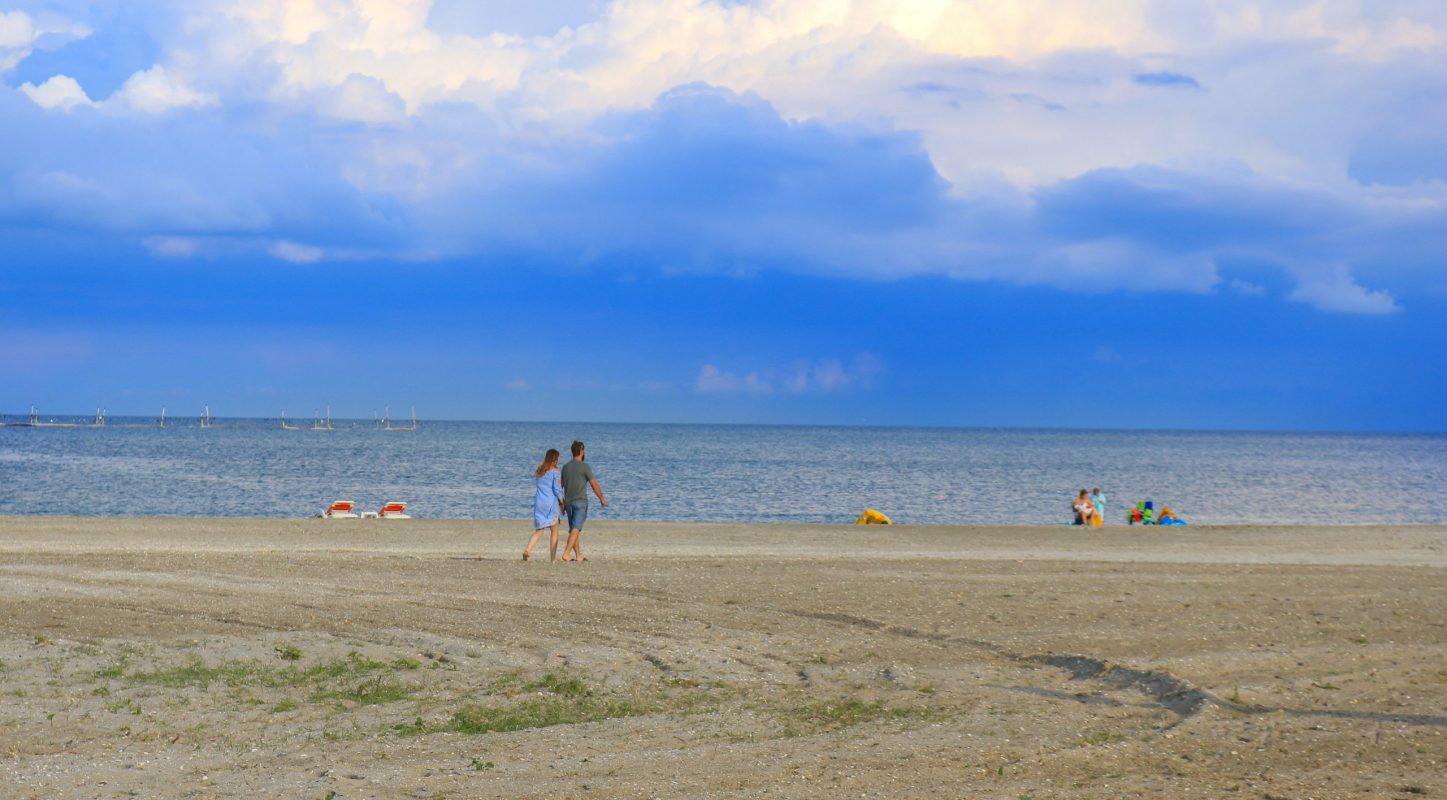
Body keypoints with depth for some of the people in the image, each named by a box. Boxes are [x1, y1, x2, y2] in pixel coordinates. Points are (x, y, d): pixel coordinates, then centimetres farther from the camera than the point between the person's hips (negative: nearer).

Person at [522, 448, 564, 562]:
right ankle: (552, 558, 6)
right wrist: (562, 503, 0)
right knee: (554, 531, 8)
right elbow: (557, 489, -11)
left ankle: (527, 549, -17)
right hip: (551, 503, -5)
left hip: (539, 503, 5)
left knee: (539, 530, 8)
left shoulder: (539, 470, 10)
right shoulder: (555, 472, -8)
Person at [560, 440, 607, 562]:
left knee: (573, 529, 12)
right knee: (576, 529, -11)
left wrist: (562, 503, 20)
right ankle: (566, 553, -24)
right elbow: (594, 485, -7)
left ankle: (578, 556, 18)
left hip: (568, 502, 6)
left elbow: (561, 486, 13)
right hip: (580, 502, -6)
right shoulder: (585, 467, -8)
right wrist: (602, 499, 5)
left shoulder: (565, 467, 9)